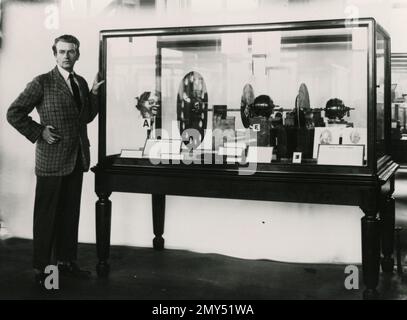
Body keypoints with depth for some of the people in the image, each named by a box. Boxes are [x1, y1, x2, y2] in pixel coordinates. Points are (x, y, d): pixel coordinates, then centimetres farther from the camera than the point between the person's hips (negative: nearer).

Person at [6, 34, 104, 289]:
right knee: (47, 215, 3)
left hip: (77, 159, 6)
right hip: (52, 160, -6)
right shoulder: (42, 83, -8)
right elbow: (14, 113, -8)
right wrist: (39, 133, -12)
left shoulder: (81, 82, 11)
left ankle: (67, 261, 26)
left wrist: (94, 93, 4)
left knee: (71, 213, 13)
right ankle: (42, 268, 14)